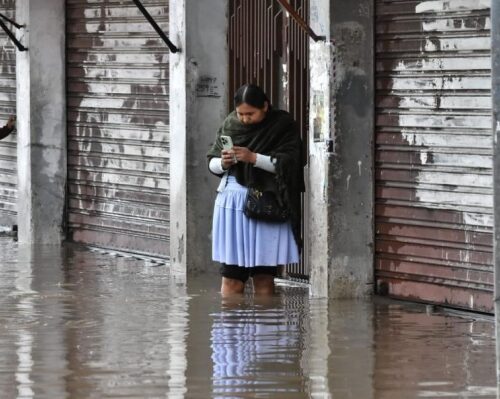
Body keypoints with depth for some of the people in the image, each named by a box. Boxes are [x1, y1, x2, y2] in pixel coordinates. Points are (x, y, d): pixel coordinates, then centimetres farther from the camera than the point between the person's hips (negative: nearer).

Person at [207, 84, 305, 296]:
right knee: (231, 275, -1)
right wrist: (223, 163, -12)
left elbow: (287, 163, -11)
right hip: (232, 202, 2)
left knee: (263, 276, 1)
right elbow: (211, 162, 11)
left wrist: (253, 158, -20)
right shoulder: (230, 124, 6)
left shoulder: (283, 126, -2)